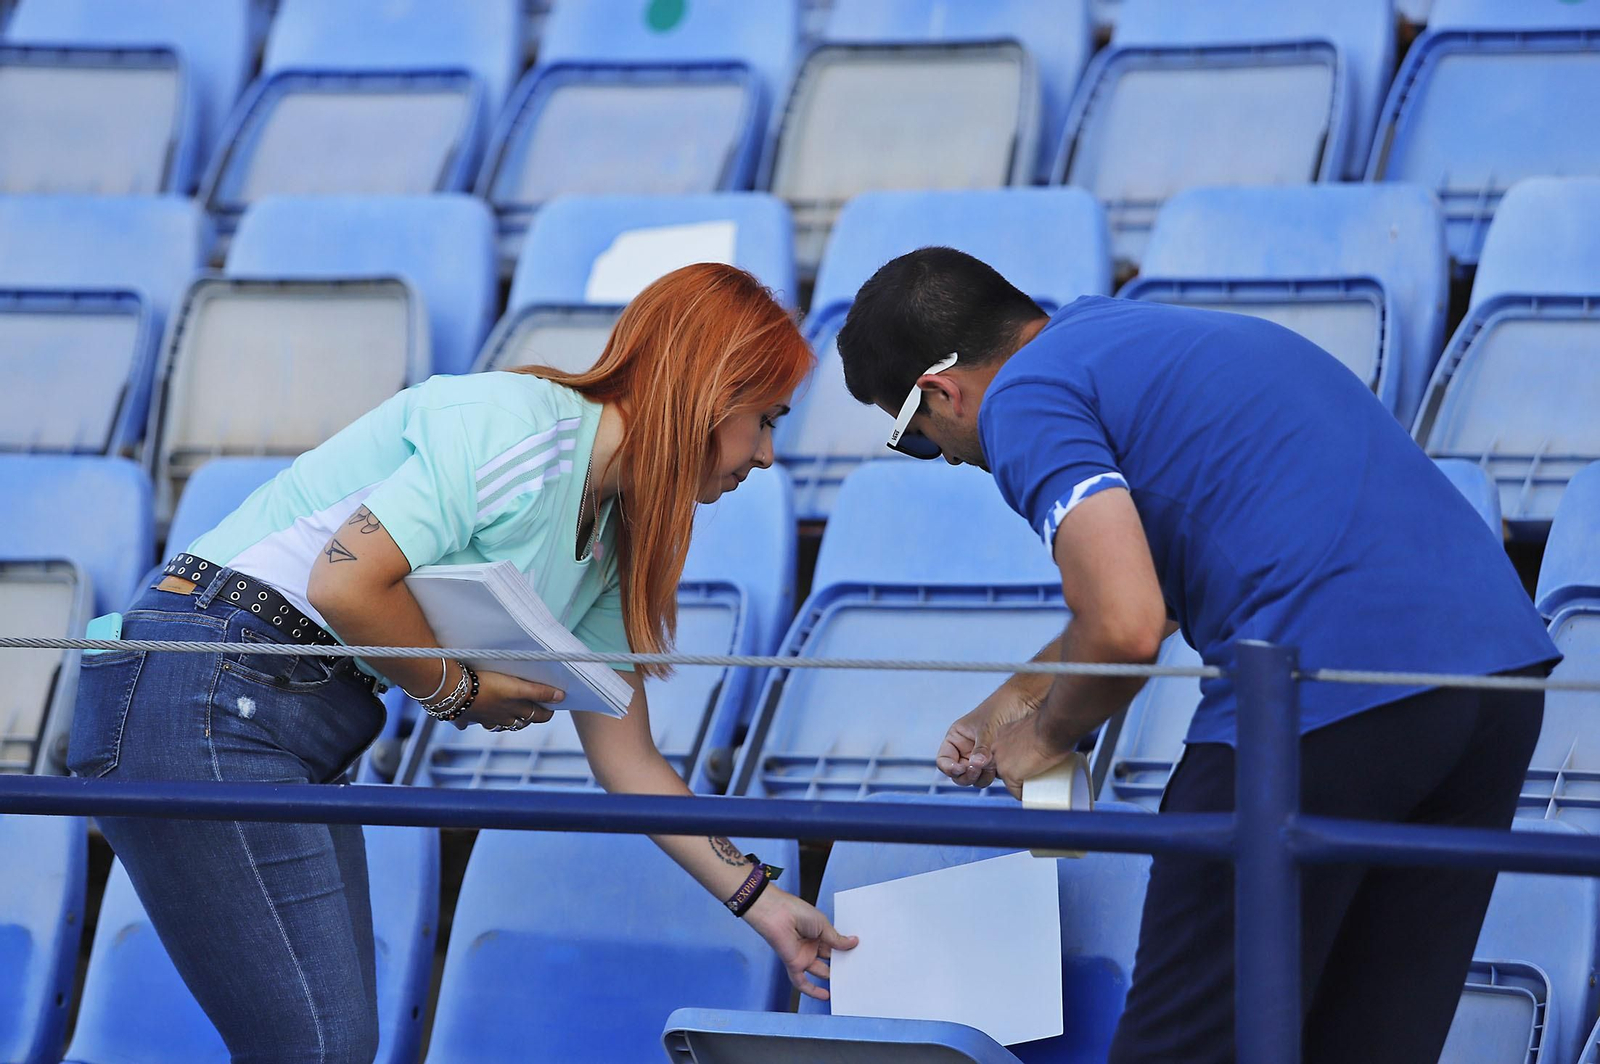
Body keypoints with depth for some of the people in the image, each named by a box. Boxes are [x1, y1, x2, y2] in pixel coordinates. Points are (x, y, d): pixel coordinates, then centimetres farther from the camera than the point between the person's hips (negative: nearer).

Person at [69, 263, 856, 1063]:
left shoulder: (611, 543, 15)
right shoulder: (520, 427, -15)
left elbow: (628, 763, 20)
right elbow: (345, 584, -23)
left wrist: (760, 901, 18)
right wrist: (461, 690, -8)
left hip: (301, 731, 10)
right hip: (203, 699, -10)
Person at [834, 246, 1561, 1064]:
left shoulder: (1025, 397, -1)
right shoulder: (1141, 330, 28)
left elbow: (1127, 629, -13)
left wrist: (1048, 734, 6)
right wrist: (1022, 693, 47)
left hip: (1324, 703, -9)